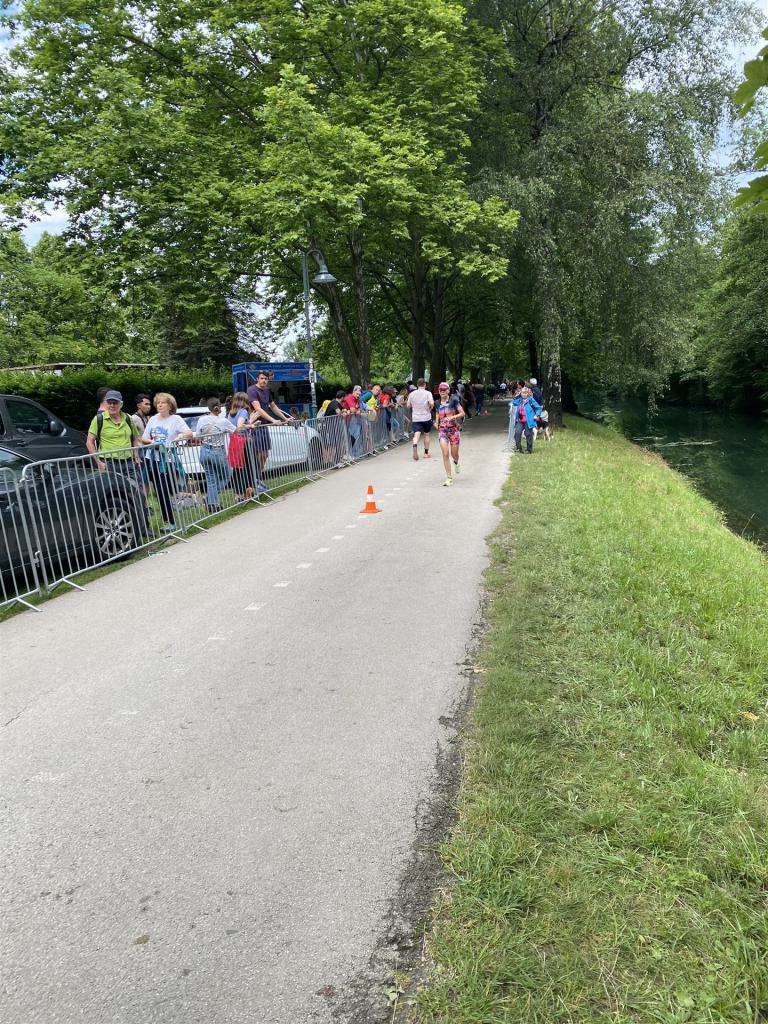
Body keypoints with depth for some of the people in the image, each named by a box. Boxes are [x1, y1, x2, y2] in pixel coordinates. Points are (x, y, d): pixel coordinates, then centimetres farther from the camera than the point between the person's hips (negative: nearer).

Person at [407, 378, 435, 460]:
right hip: (426, 417, -1)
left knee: (416, 434, -9)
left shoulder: (412, 394, 2)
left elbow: (408, 405, 8)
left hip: (415, 418, 1)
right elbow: (431, 403, -20)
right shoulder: (427, 393, -6)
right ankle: (426, 453, 23)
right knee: (426, 434, 15)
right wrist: (430, 408, -1)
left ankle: (415, 447, -39)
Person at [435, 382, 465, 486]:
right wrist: (437, 423, 3)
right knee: (445, 454, -11)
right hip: (442, 430, 2)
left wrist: (452, 417, -21)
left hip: (453, 429, -2)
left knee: (454, 454, 6)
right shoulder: (438, 403, 6)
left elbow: (462, 413, -7)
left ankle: (456, 462, 46)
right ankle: (449, 478, -5)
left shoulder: (453, 400, -6)